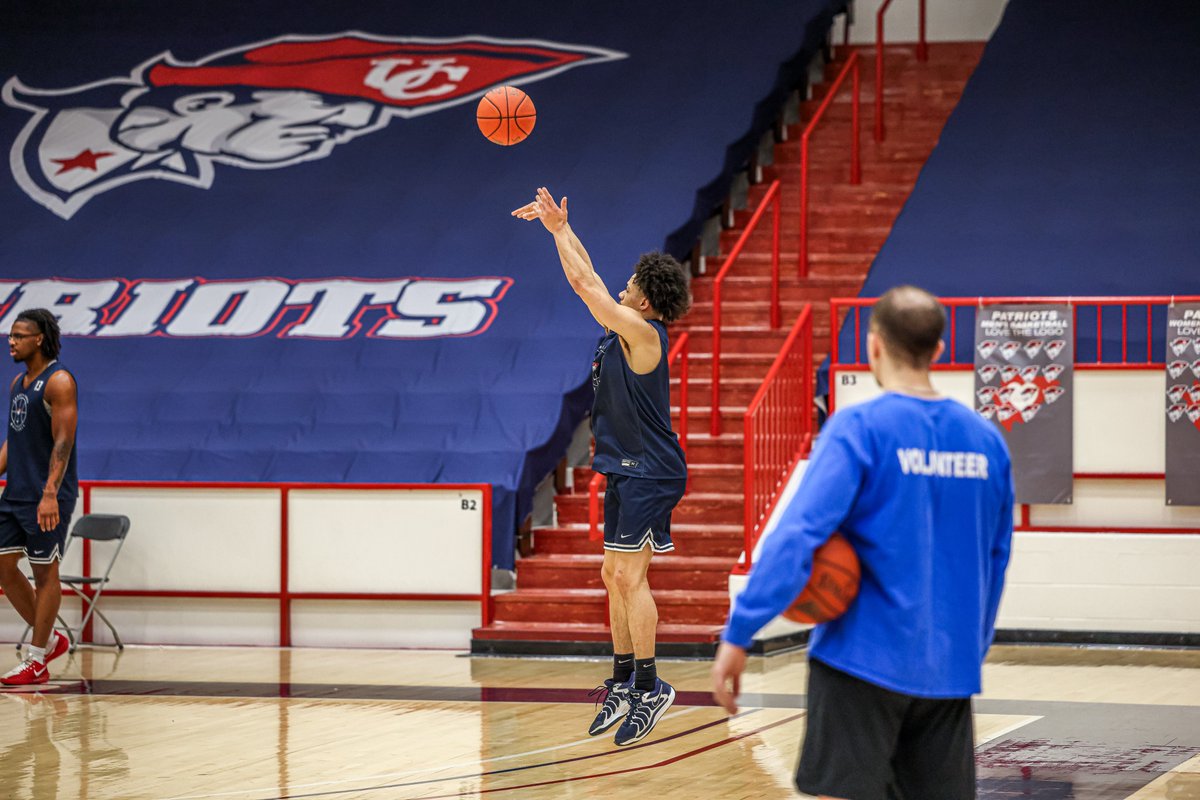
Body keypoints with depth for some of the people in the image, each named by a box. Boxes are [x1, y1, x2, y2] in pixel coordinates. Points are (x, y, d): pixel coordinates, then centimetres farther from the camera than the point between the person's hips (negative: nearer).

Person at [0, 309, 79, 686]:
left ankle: (36, 662, 3)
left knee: (44, 571, -2)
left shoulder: (58, 382, -13)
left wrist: (50, 494, -26)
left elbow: (63, 442, -19)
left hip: (47, 497, -9)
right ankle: (50, 639, 19)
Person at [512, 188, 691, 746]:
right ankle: (624, 685, 17)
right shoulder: (624, 330, 10)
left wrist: (559, 228, -5)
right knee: (615, 576, 11)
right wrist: (559, 228, 15)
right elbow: (586, 282, 19)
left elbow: (585, 283, -15)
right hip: (629, 470, 10)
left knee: (629, 576, -10)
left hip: (649, 472, -10)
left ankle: (649, 688, -7)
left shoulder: (643, 334, -16)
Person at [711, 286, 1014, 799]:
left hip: (864, 659, -5)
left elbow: (797, 535, -19)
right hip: (950, 670, 5)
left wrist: (738, 636, -18)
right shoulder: (986, 440, 7)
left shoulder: (859, 429, -9)